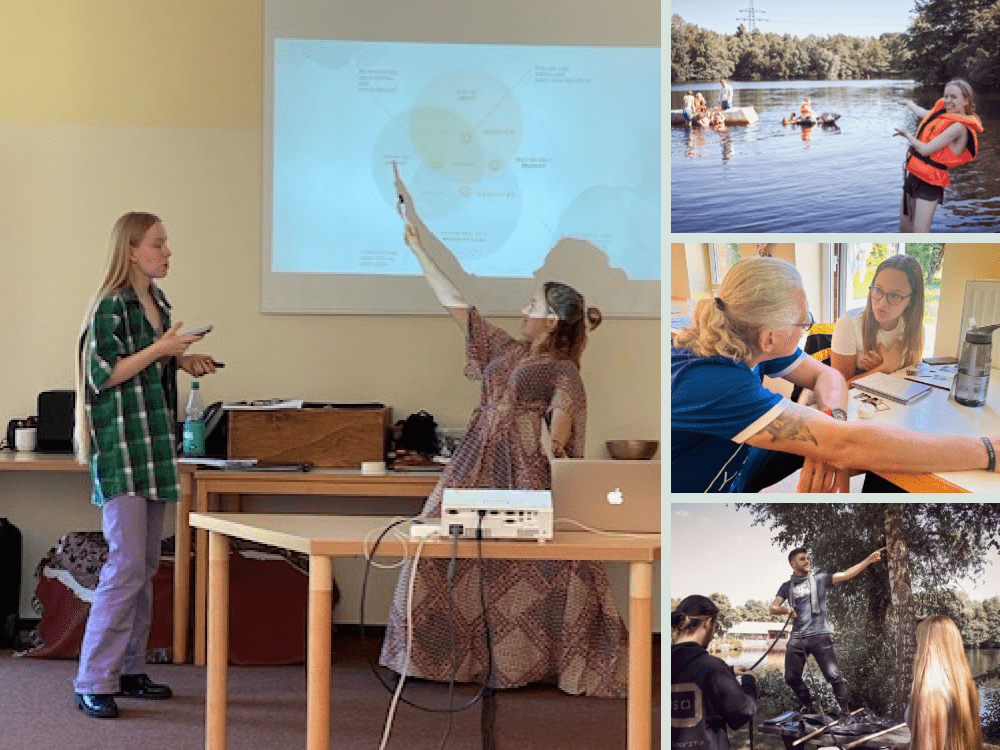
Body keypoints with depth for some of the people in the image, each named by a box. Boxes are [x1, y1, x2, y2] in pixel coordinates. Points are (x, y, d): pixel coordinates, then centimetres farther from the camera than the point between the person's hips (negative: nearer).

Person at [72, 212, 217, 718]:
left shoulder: (158, 303, 13)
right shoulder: (110, 306, -11)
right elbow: (103, 375, -15)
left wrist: (182, 362, 8)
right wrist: (158, 349, -19)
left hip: (155, 446, 9)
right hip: (121, 448, -9)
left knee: (146, 565, 11)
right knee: (127, 565, -11)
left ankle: (128, 670, 20)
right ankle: (92, 682, -2)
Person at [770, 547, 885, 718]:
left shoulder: (820, 580, 9)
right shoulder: (787, 587, 14)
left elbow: (846, 574, 2)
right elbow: (773, 608, 8)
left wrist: (869, 560, -6)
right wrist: (786, 610, -14)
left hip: (819, 636, -2)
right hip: (797, 638, 3)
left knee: (833, 675, -12)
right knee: (791, 677, 2)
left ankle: (845, 710, -1)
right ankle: (809, 707, 21)